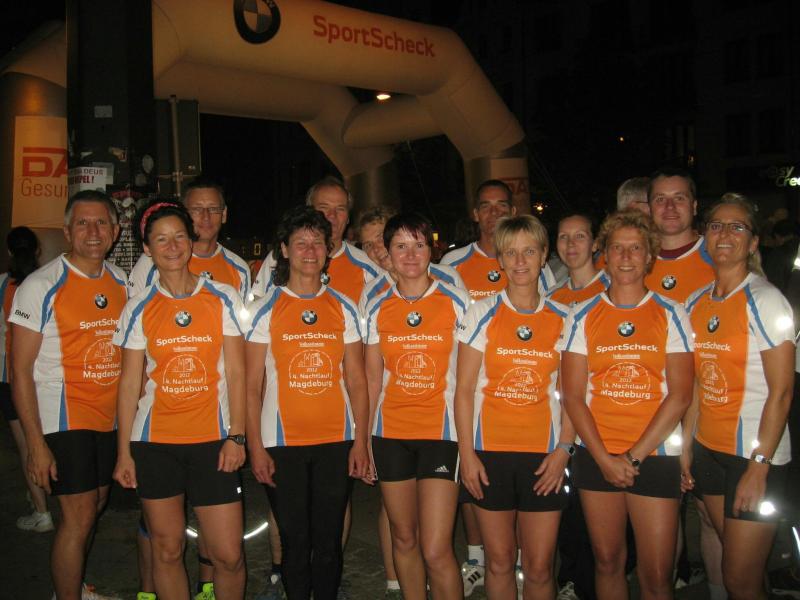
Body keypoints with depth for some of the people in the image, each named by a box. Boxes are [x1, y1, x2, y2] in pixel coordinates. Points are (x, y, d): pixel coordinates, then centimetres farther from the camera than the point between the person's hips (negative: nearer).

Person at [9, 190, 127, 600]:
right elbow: (21, 370, -12)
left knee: (95, 505, 15)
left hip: (109, 417, 6)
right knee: (79, 516, -6)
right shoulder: (41, 286, -11)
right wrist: (36, 443, -16)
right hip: (63, 418, -6)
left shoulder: (123, 283, 6)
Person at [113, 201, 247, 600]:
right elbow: (130, 383, 5)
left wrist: (236, 436, -6)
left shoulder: (223, 298, 1)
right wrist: (124, 452, 2)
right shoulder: (139, 308, 4)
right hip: (155, 440, 1)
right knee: (166, 549, 9)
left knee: (228, 555, -2)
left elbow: (235, 371, 0)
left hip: (213, 439, -1)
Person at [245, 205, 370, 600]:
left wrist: (360, 441, 1)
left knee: (329, 540, 8)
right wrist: (255, 447, -7)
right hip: (283, 442, -1)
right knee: (295, 542, 6)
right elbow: (252, 386, -1)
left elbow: (356, 380, 7)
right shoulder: (265, 310, 1)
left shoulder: (343, 308, 7)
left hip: (336, 441, 2)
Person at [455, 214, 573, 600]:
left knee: (539, 568, 5)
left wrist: (564, 448, -4)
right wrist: (466, 453, -6)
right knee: (499, 562, 8)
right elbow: (464, 390, -1)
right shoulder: (482, 314, 0)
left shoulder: (563, 319, 5)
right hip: (490, 452, -1)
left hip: (544, 455, 1)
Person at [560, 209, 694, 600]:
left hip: (656, 456, -1)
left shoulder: (670, 315, 2)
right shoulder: (582, 316, 4)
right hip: (596, 456, 2)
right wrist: (604, 458, -8)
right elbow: (573, 395, 1)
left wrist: (634, 455, -10)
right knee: (607, 563, 11)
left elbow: (680, 395, -5)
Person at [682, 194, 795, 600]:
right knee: (731, 567, 15)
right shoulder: (698, 302, 8)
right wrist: (686, 445, 8)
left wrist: (758, 466, -16)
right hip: (709, 450, 6)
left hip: (755, 455, -6)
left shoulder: (765, 300, -11)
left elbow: (781, 391, -14)